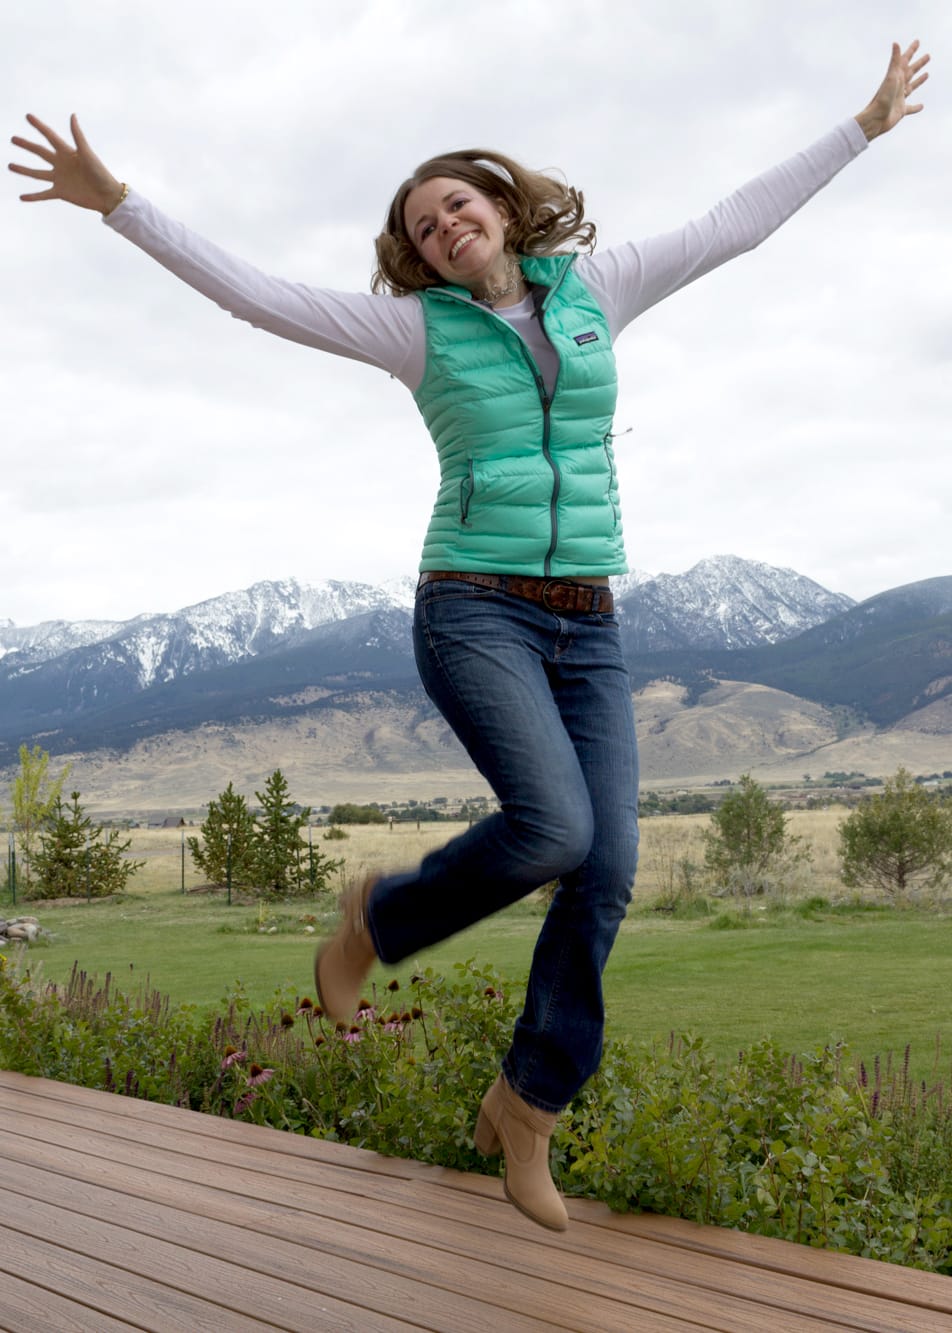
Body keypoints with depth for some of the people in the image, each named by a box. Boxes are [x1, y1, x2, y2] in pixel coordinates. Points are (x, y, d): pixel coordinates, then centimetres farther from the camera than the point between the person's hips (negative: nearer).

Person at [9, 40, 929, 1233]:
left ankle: (527, 1103, 12)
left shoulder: (591, 288, 12)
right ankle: (378, 918, 5)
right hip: (473, 610, -4)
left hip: (584, 628, 4)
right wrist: (117, 201, -6)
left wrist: (864, 125, 23)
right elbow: (250, 293, 0)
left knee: (607, 870, -6)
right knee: (554, 831, -25)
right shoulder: (416, 324, 4)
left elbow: (735, 224, 18)